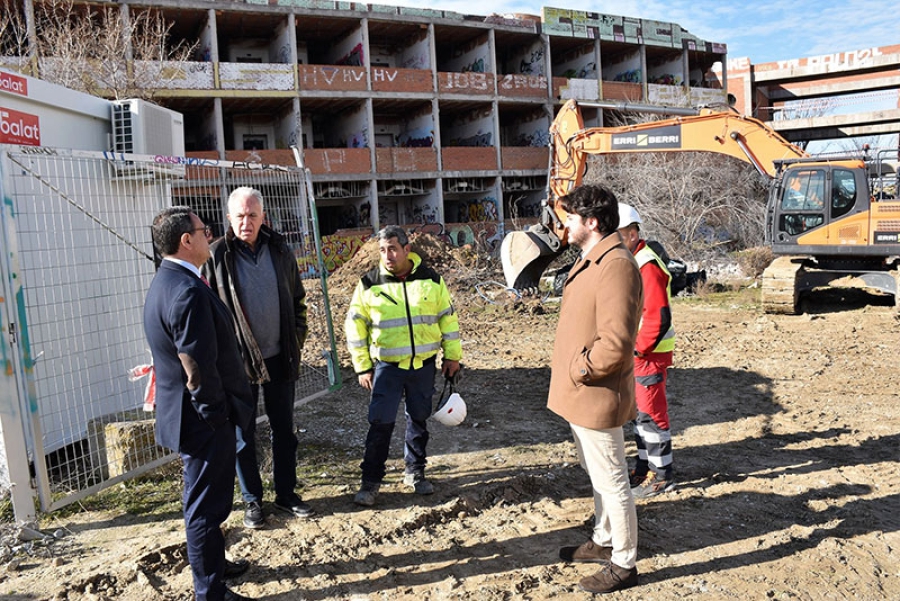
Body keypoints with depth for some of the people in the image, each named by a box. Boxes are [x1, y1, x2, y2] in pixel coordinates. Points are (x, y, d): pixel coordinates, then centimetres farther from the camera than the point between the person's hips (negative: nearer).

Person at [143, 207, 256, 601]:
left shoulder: (167, 282, 8)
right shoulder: (188, 291, -26)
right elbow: (200, 370, -27)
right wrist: (216, 415, -15)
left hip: (193, 416, 11)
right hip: (204, 419, -11)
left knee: (203, 500, 25)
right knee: (207, 505, 3)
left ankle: (211, 564, 43)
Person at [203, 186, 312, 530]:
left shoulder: (280, 251, 1)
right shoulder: (217, 256, -10)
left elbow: (297, 301, 10)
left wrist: (297, 340, 4)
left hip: (279, 357, 4)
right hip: (239, 360, -3)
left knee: (284, 429, 13)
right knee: (243, 434, 9)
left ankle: (286, 493, 28)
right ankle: (252, 501, 24)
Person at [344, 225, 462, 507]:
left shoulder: (431, 280, 0)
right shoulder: (369, 284, -3)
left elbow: (448, 318, 8)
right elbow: (355, 326, 1)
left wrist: (452, 355, 7)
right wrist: (362, 367, -1)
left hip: (424, 365, 2)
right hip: (387, 367, -1)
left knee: (418, 420, 13)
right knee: (380, 424, -3)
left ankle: (415, 472, 30)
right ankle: (370, 481, 11)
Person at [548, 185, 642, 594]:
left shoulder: (616, 266, -23)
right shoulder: (589, 261, 11)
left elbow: (615, 343, -29)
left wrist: (577, 371, -18)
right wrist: (564, 367, 10)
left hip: (596, 396, -10)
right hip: (579, 394, 10)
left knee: (611, 481, 4)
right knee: (597, 474, 23)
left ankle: (624, 564, 20)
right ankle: (603, 541, 41)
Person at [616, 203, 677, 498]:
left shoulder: (647, 267, -20)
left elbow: (659, 318, -24)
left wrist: (638, 348, -18)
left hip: (649, 354, -9)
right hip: (632, 353, 9)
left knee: (651, 413, 1)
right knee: (639, 412, 17)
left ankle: (662, 475, 14)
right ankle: (645, 467, 30)